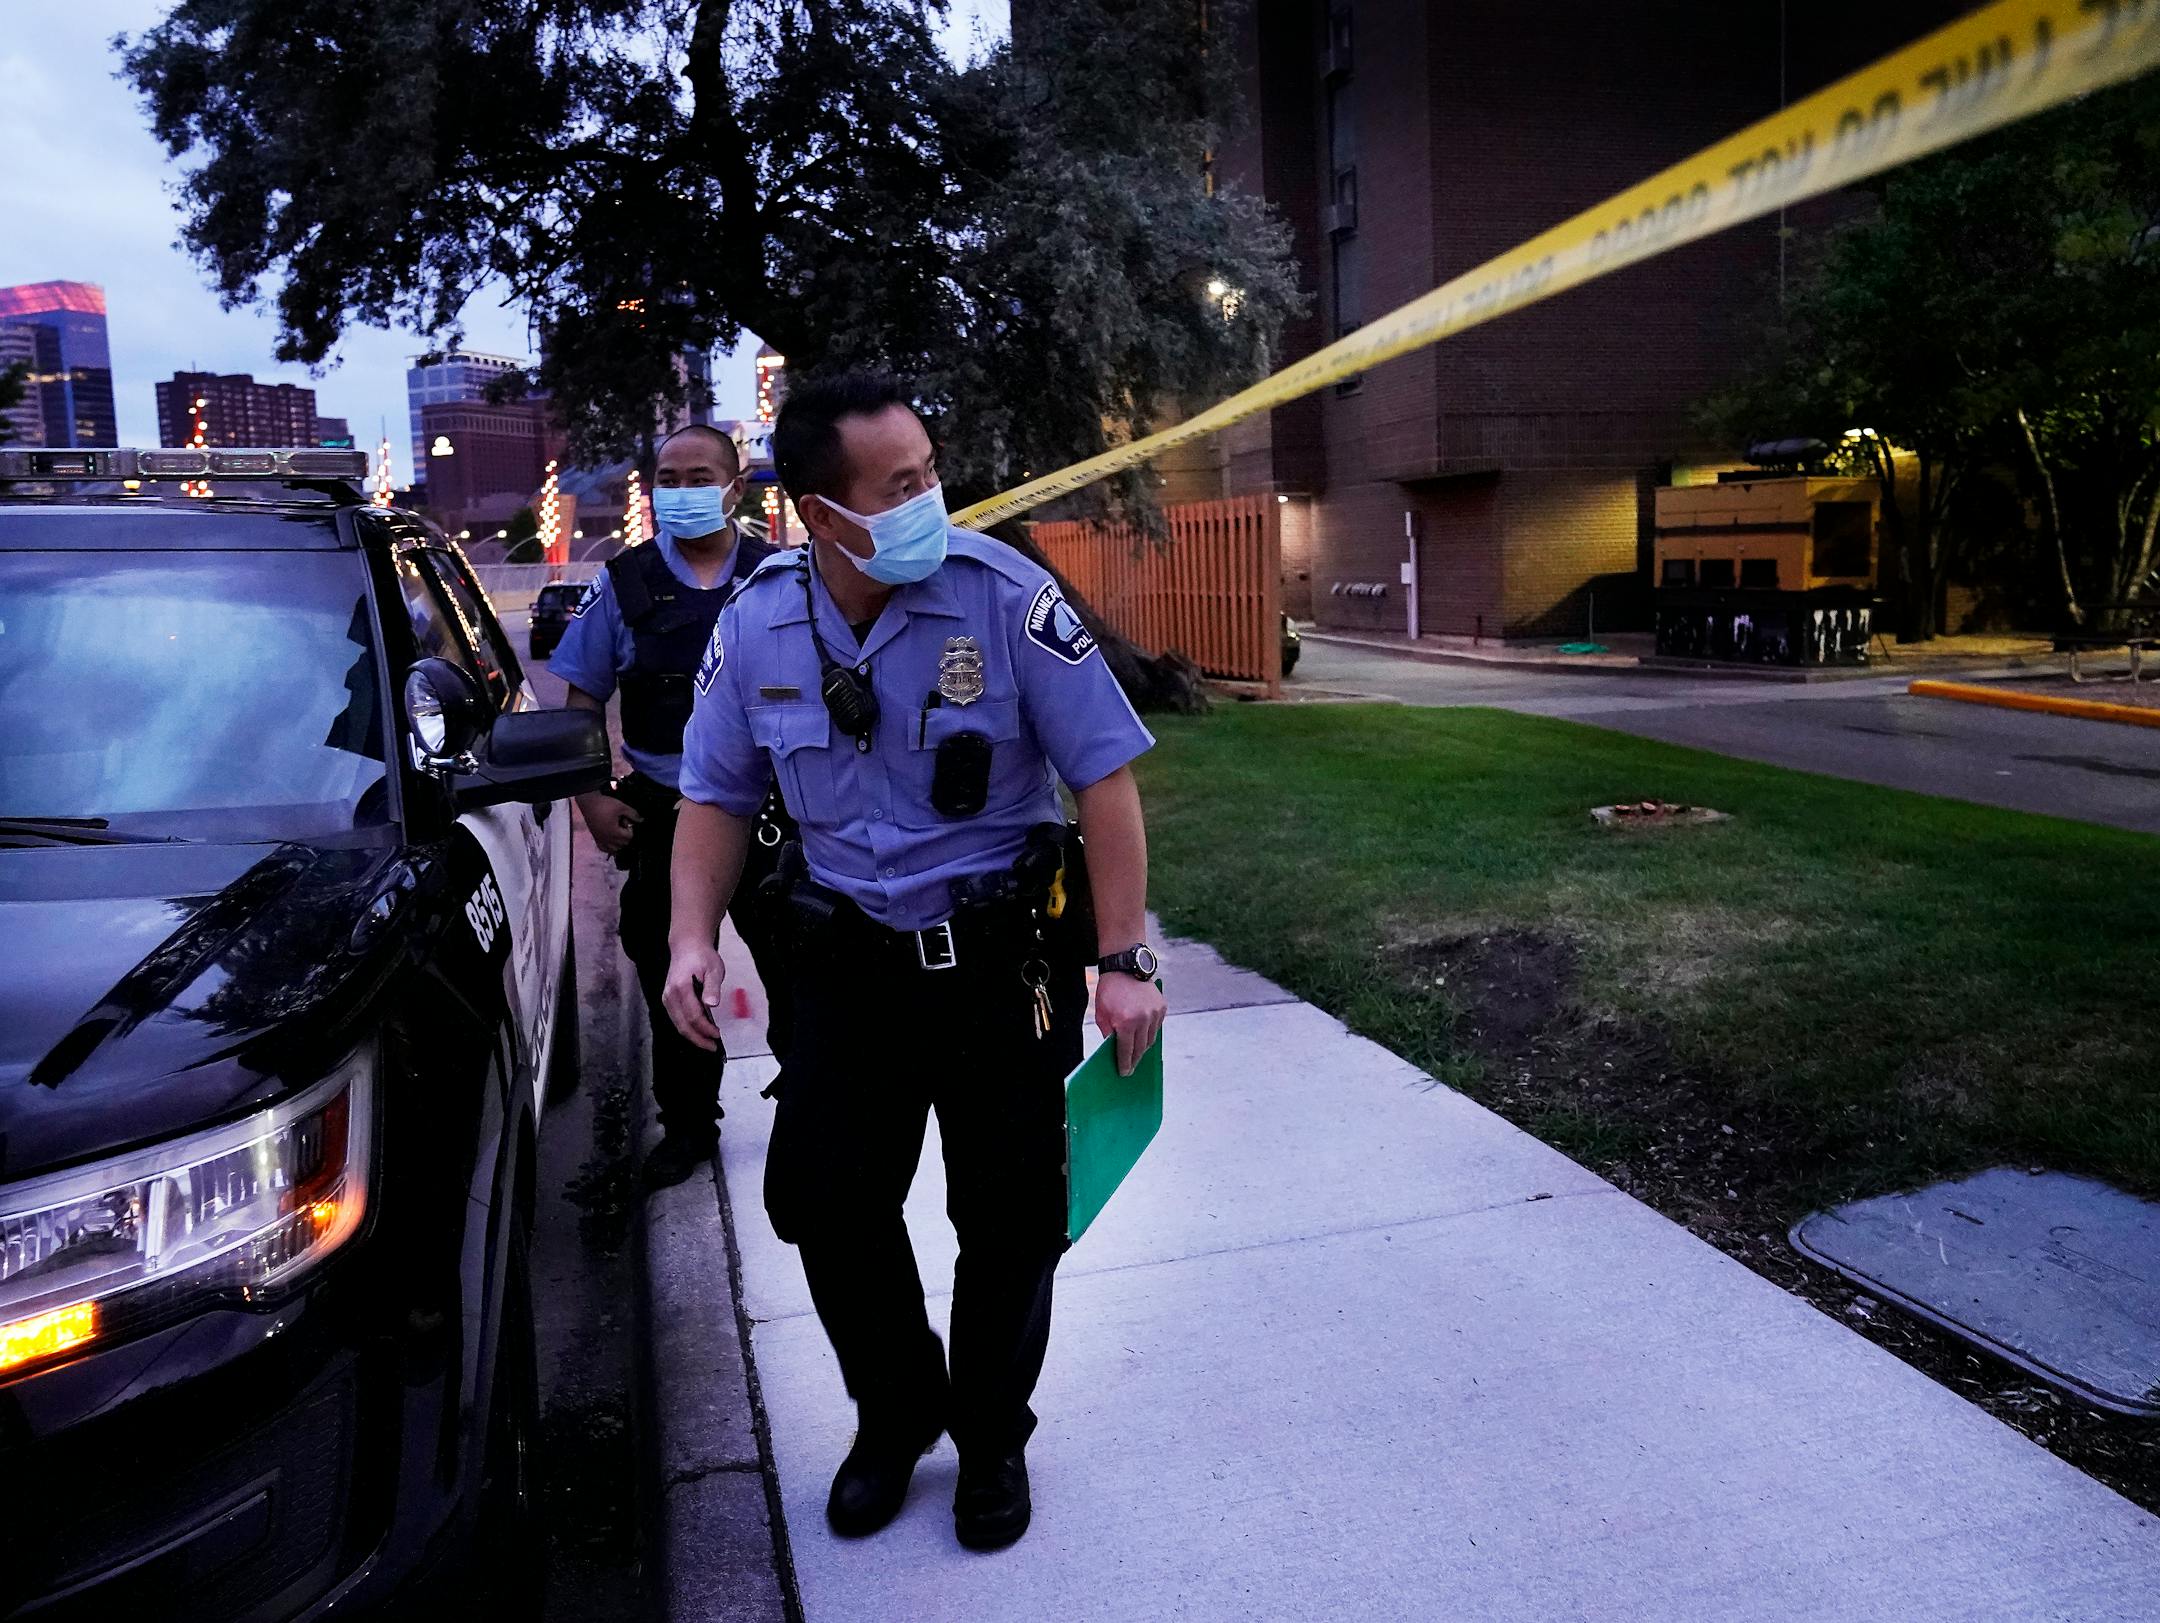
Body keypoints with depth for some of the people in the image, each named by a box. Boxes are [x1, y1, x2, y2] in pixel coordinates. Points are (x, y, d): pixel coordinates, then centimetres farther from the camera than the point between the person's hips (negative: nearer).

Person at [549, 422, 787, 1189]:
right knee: (671, 982, 11)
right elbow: (582, 700, 7)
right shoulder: (623, 585, 4)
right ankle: (687, 1123, 28)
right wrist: (592, 798, -3)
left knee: (793, 969, 7)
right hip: (664, 816, 1)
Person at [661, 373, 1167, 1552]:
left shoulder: (1002, 595, -17)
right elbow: (716, 793, 6)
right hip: (850, 957, 3)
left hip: (1005, 959, -3)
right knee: (822, 1199, 7)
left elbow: (1103, 776, -14)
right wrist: (694, 937, -8)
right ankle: (895, 1412, 35)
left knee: (1009, 1219, 7)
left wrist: (1124, 962, -17)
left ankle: (991, 1436, 35)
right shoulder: (757, 625, -6)